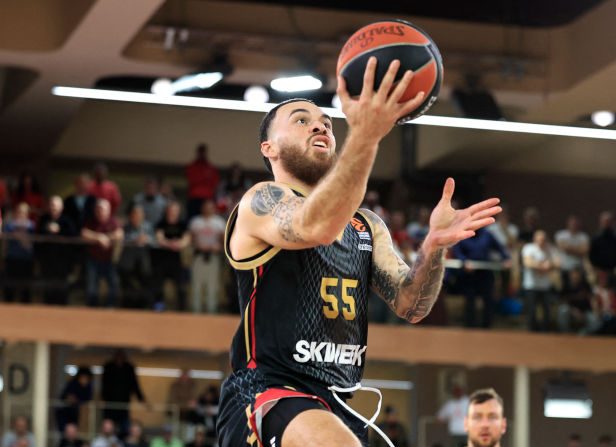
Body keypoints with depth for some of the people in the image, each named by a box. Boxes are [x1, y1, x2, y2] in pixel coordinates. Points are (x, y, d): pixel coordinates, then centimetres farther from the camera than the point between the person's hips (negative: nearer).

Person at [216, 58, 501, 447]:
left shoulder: (367, 227, 18)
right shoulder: (262, 202, -4)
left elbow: (410, 306, 7)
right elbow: (316, 226, -27)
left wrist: (434, 247, -14)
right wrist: (365, 136, -40)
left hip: (334, 407, 9)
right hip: (266, 397, -8)